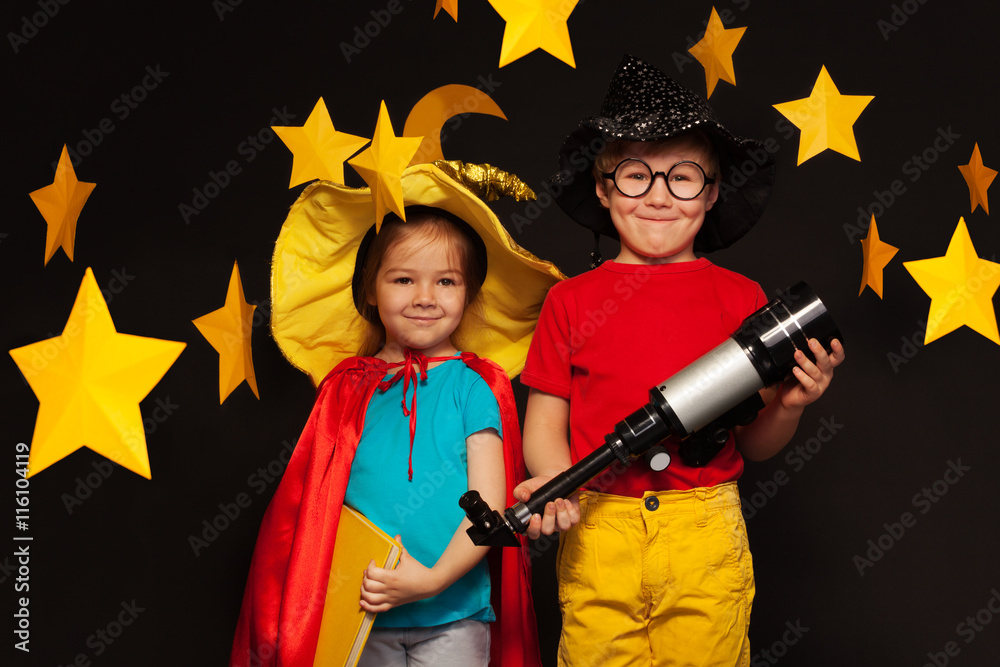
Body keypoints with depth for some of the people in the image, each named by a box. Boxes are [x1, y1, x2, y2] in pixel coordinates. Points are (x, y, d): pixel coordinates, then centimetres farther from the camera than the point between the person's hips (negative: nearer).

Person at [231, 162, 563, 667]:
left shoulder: (475, 385, -4)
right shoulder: (347, 387, 2)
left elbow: (489, 503, -7)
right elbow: (315, 502, 7)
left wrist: (434, 578, -18)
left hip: (453, 614, -2)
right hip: (360, 612, 2)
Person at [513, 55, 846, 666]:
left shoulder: (741, 298, 6)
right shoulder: (570, 300, 5)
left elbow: (753, 445, 9)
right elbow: (545, 422, 5)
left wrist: (789, 406, -10)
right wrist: (555, 484, -14)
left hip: (706, 531, 0)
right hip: (597, 533, 0)